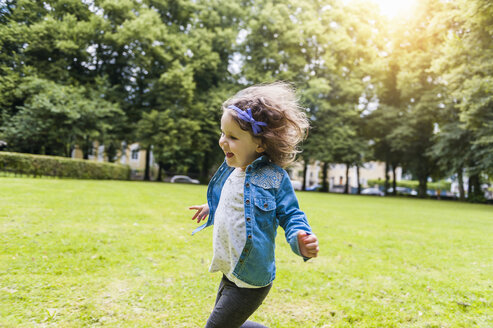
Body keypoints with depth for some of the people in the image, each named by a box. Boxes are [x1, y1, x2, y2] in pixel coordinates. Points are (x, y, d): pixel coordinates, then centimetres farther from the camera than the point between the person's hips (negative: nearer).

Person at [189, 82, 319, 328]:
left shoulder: (273, 177, -20)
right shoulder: (230, 171, 1)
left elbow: (290, 214, -14)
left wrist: (301, 239, -34)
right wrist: (211, 209, 35)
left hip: (250, 282, -8)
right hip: (230, 272, 8)